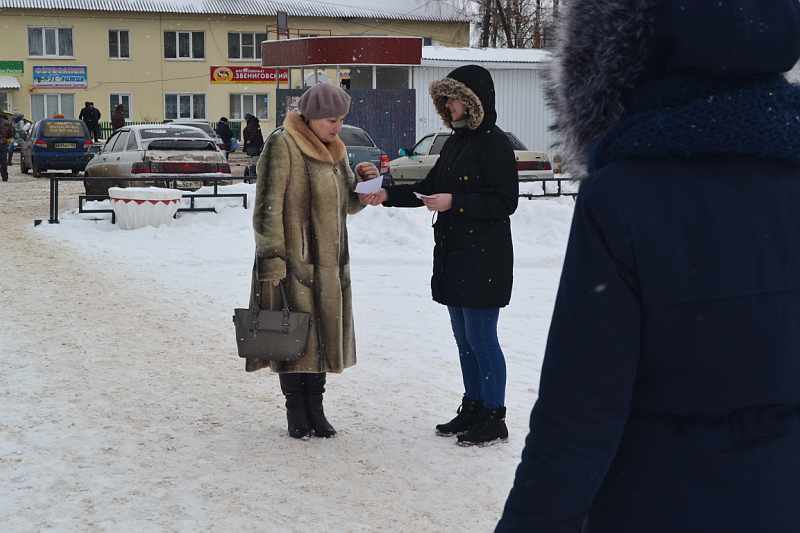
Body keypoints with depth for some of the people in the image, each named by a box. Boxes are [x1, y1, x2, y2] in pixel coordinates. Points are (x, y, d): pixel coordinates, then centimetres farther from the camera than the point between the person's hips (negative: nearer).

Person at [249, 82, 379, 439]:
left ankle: (315, 409, 20)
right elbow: (268, 207, -13)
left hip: (330, 263, 7)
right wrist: (271, 259, -18)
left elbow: (348, 205, 20)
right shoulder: (283, 147, -10)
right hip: (294, 262, -7)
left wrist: (362, 182, -1)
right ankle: (296, 411, 10)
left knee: (324, 332, 10)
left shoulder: (335, 150, 14)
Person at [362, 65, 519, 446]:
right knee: (464, 339, 15)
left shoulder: (494, 144, -13)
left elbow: (505, 202, -18)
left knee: (481, 339, -4)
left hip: (484, 260, -9)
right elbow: (430, 187, 18)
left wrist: (455, 202, -22)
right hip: (453, 257, 9)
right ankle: (472, 409, 26)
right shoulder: (455, 141, 14)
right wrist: (388, 195, 6)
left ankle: (493, 420, 6)